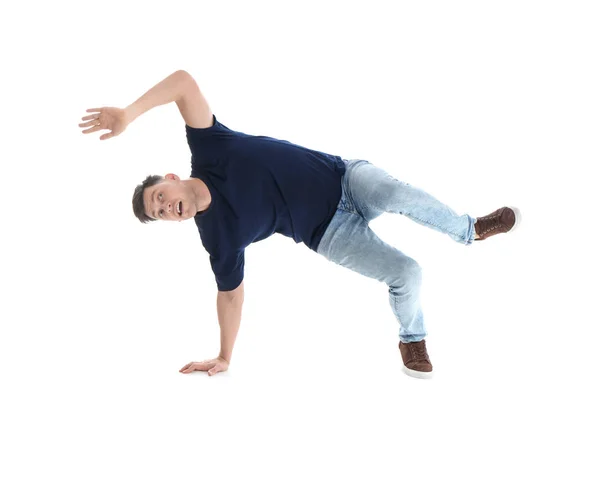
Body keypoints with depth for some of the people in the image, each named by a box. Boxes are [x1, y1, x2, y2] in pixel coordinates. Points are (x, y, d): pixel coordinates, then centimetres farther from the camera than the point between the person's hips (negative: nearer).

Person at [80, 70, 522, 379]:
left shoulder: (208, 150, -13)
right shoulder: (219, 236, -10)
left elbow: (186, 82, -22)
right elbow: (231, 293, 1)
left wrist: (130, 113, -33)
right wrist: (224, 358, 2)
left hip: (345, 179, 0)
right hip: (330, 234, 0)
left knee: (401, 195, -31)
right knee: (406, 272, -17)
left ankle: (470, 230, -2)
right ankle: (413, 339, 15)